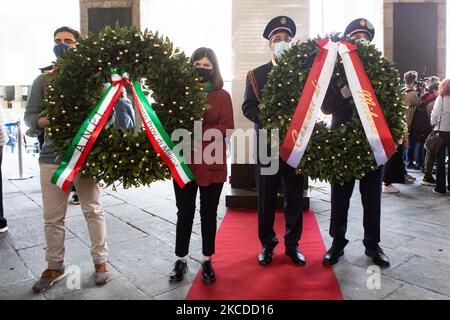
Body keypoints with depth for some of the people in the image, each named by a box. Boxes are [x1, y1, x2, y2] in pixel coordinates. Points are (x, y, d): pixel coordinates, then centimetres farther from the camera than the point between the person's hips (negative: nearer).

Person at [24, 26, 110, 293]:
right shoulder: (43, 80, 9)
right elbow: (30, 116, 4)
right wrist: (53, 120, -15)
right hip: (52, 157, 3)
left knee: (94, 211, 6)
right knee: (53, 218, 8)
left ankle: (101, 261, 20)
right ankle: (55, 267, 23)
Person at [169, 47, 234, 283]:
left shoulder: (222, 95, 2)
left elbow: (226, 127, -7)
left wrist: (198, 133, -20)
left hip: (212, 163, 0)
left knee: (209, 213, 10)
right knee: (184, 212, 9)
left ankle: (207, 260, 25)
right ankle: (181, 259, 25)